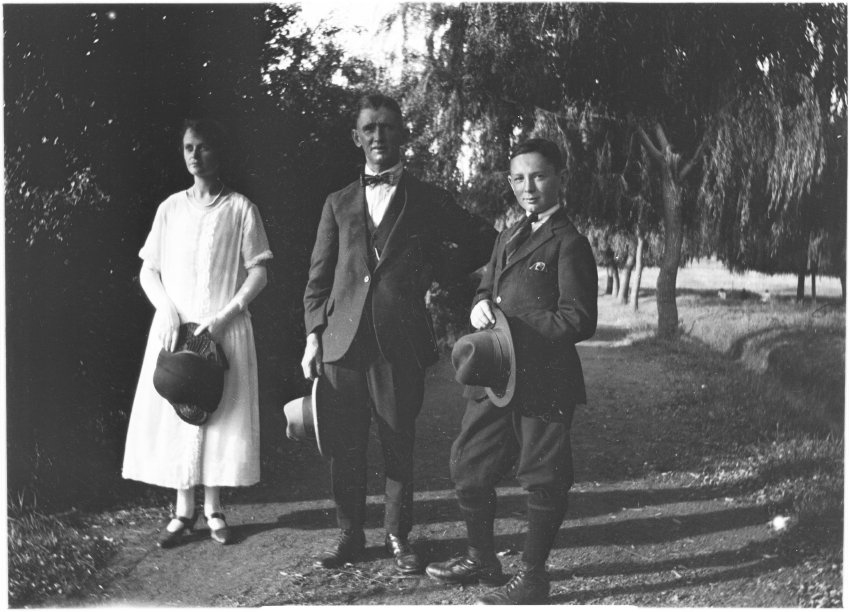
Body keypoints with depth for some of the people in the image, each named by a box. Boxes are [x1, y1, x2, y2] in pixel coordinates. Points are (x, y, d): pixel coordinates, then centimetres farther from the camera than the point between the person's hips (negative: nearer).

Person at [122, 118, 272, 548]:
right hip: (175, 326, 2)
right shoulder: (170, 208, 9)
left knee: (221, 414, -1)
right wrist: (168, 311, -7)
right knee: (174, 414, 0)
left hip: (225, 330, -2)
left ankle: (213, 508, 11)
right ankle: (183, 509, 9)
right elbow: (148, 271, 10)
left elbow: (258, 274, -2)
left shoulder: (240, 209, 2)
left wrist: (225, 316, -13)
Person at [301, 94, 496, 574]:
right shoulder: (339, 204, 14)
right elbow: (319, 278, 12)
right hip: (342, 343, 2)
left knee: (399, 448, 4)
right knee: (344, 448, 5)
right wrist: (313, 337, 4)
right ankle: (350, 535, 19)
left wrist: (440, 275, 8)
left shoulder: (428, 200, 8)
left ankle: (399, 537, 17)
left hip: (401, 344, -2)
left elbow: (485, 241, 15)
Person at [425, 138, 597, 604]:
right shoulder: (508, 238, 16)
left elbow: (578, 321, -15)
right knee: (469, 468, 14)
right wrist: (481, 306, -2)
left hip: (543, 382, -8)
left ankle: (532, 578, 17)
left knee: (542, 478, 4)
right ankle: (482, 560, 31)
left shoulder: (568, 243, -10)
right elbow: (487, 287, 23)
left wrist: (511, 324, -17)